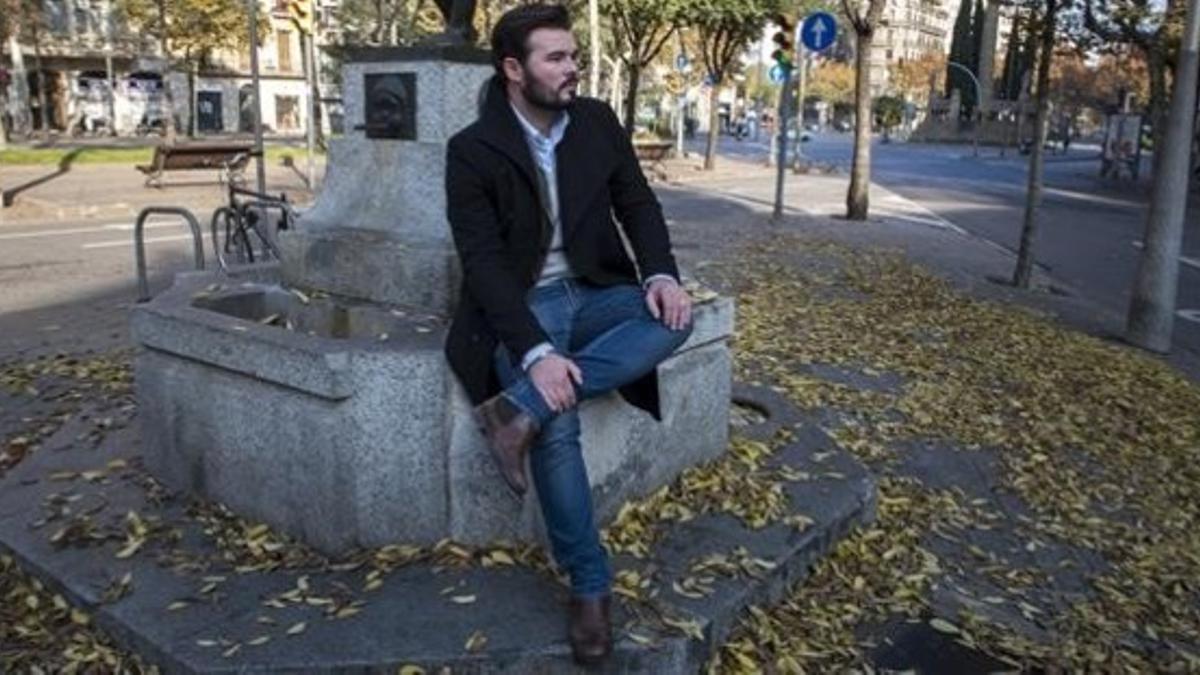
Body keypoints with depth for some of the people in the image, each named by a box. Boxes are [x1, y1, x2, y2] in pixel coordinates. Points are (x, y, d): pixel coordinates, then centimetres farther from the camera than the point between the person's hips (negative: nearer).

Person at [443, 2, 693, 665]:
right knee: (558, 428, -28)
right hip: (520, 308, -4)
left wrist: (662, 274, -18)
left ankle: (519, 410, -29)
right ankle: (590, 586, -10)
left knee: (671, 319, -26)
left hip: (592, 292, 5)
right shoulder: (472, 150, -10)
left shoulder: (598, 122, 3)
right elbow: (484, 262, -17)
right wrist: (535, 352, -30)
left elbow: (638, 204, 4)